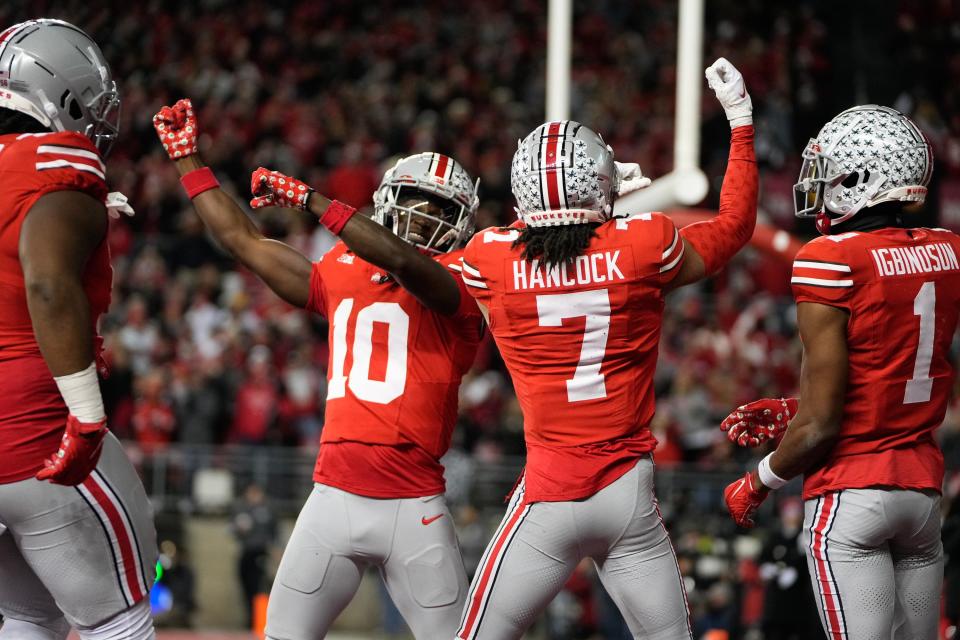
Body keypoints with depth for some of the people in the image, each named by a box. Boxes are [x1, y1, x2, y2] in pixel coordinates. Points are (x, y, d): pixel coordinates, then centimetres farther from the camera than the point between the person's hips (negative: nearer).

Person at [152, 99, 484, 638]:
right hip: (335, 497, 4)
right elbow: (244, 240, 20)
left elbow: (402, 262, -23)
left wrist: (312, 200, -20)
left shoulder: (456, 283, -1)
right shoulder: (342, 274, 14)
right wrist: (188, 158, 21)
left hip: (415, 507, -4)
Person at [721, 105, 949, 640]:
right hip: (925, 488, 7)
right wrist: (792, 413, 20)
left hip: (849, 496, -7)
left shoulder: (831, 263, -14)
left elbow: (821, 425, -14)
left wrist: (759, 484, 2)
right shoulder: (947, 255, 5)